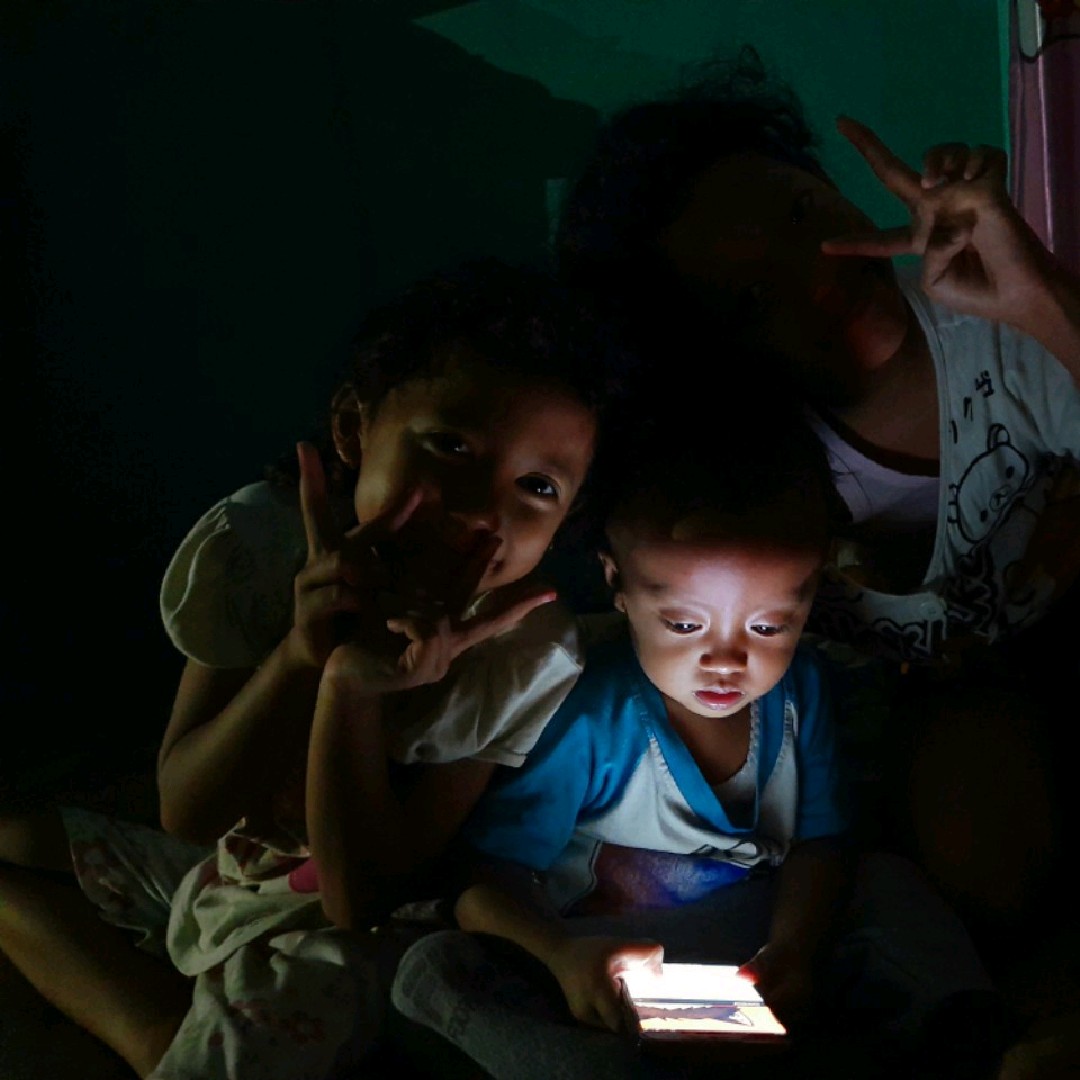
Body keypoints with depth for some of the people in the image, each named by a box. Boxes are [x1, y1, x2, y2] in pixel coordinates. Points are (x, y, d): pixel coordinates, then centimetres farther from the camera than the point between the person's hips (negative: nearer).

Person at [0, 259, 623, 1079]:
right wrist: (301, 653, -34)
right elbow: (187, 813, -18)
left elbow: (361, 901, -24)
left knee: (322, 984, -33)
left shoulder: (532, 657, -25)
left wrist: (354, 690, -37)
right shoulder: (257, 541, -19)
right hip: (215, 863, 4)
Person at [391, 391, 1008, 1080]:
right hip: (608, 976, -3)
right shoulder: (586, 715, -19)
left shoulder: (799, 686, -5)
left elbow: (819, 845, 0)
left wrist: (792, 950, -22)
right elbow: (488, 883, -19)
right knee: (437, 969, -30)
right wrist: (562, 954, -42)